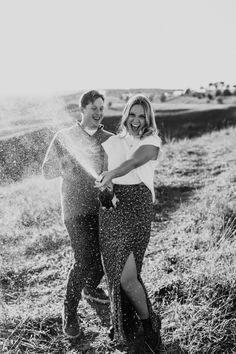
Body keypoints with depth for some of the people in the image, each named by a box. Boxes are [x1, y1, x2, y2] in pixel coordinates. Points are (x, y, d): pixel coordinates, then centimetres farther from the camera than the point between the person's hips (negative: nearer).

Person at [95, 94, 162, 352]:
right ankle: (123, 319, 31)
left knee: (127, 277, -9)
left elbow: (134, 161, -19)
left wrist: (110, 175, -38)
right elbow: (103, 176, 11)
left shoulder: (152, 142, 1)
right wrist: (105, 189, -13)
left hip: (138, 208, -4)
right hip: (111, 208, 4)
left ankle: (147, 323, 16)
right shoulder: (111, 143, 13)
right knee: (114, 270, 7)